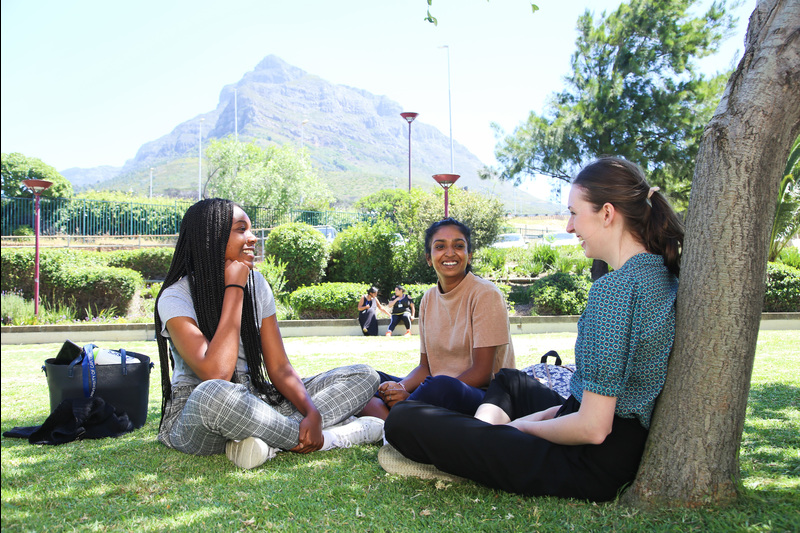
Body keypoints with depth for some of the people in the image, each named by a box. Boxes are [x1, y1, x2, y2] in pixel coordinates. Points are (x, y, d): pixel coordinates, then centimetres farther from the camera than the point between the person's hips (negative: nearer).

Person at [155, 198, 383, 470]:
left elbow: (279, 367, 0)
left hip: (255, 401, 6)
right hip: (193, 414, -6)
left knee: (363, 376, -5)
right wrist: (234, 289, -21)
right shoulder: (176, 297, -13)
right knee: (213, 394, -43)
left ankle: (266, 441, -25)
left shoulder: (257, 284, 5)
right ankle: (329, 439, -22)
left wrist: (311, 412, -20)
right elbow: (215, 373, -29)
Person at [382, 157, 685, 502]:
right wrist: (554, 413, 10)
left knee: (403, 420, -15)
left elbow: (593, 427, -26)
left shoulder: (613, 287, -25)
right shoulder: (662, 275, 7)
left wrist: (524, 425, -7)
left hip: (592, 467, -10)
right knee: (507, 379, 36)